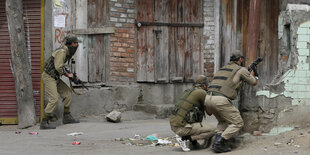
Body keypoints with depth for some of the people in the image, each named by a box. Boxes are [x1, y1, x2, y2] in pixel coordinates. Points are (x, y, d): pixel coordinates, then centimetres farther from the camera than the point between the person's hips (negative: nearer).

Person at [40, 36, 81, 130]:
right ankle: (44, 123, -13)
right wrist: (68, 74, -9)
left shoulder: (67, 52, 13)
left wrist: (69, 74, 9)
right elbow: (58, 67, -22)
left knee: (67, 92, 12)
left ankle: (67, 117, 19)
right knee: (54, 100, -15)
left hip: (55, 77, 10)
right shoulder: (62, 51, -18)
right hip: (49, 77, -10)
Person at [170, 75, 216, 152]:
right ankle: (184, 138, -7)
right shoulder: (202, 93, -6)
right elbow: (209, 112, 3)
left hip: (173, 124, 9)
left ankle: (193, 143, 17)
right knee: (212, 131, -5)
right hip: (182, 127, -9)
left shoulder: (187, 92, 20)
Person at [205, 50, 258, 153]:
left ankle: (217, 142, 7)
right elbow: (254, 83, 23)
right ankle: (219, 144, -8)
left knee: (224, 121, 29)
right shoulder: (241, 70, 9)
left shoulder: (223, 68, 29)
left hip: (208, 98, 7)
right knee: (238, 123, 6)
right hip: (221, 101, -7)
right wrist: (252, 75, 46)